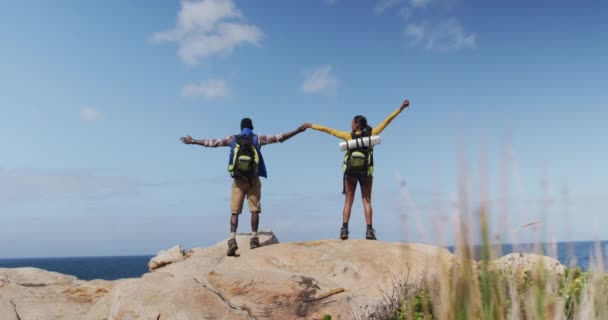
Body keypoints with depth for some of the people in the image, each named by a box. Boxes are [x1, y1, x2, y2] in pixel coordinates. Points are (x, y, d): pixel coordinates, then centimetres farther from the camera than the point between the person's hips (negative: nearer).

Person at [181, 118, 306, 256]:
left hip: (238, 180, 1)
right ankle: (254, 238, -3)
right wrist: (298, 130, 7)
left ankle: (232, 239, -13)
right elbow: (279, 138, 3)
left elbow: (212, 142, 14)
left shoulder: (233, 139, 9)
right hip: (253, 180, -1)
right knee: (255, 210, 4)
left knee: (235, 211, 0)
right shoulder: (258, 138, 6)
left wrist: (193, 141, 26)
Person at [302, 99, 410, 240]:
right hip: (366, 172, 0)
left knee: (348, 201, 6)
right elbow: (387, 121, -1)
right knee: (367, 201, 6)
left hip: (350, 172, 0)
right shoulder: (371, 134, -3)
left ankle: (344, 229, -8)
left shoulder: (349, 136, -4)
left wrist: (311, 125, 10)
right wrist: (400, 109, 3)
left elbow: (328, 130, 1)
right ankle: (369, 230, -6)